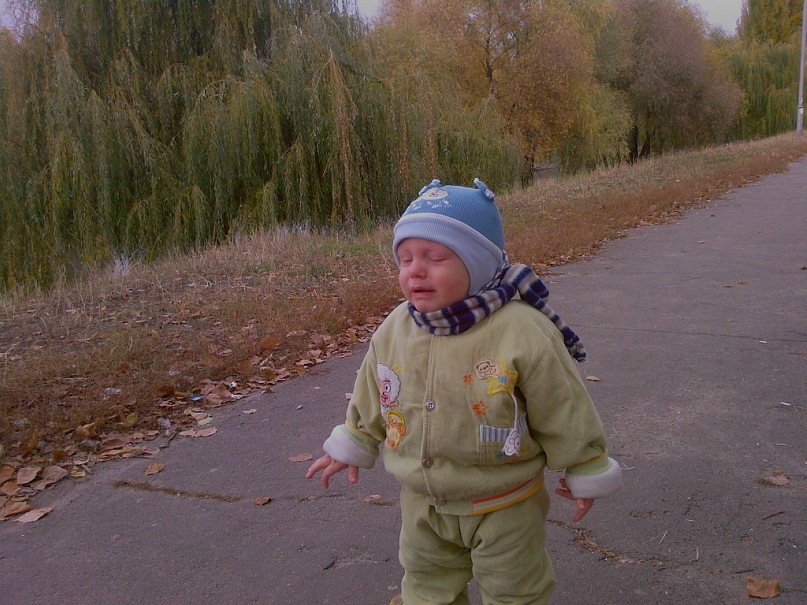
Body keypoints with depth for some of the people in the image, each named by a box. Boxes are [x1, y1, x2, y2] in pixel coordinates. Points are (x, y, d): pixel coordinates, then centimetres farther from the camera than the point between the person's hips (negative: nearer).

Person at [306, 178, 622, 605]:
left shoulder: (522, 331, -27)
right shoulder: (392, 332, -11)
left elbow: (564, 409, -15)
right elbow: (370, 402, 7)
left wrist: (585, 473, -5)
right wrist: (352, 446, 17)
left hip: (503, 504, -4)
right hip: (422, 501, 5)